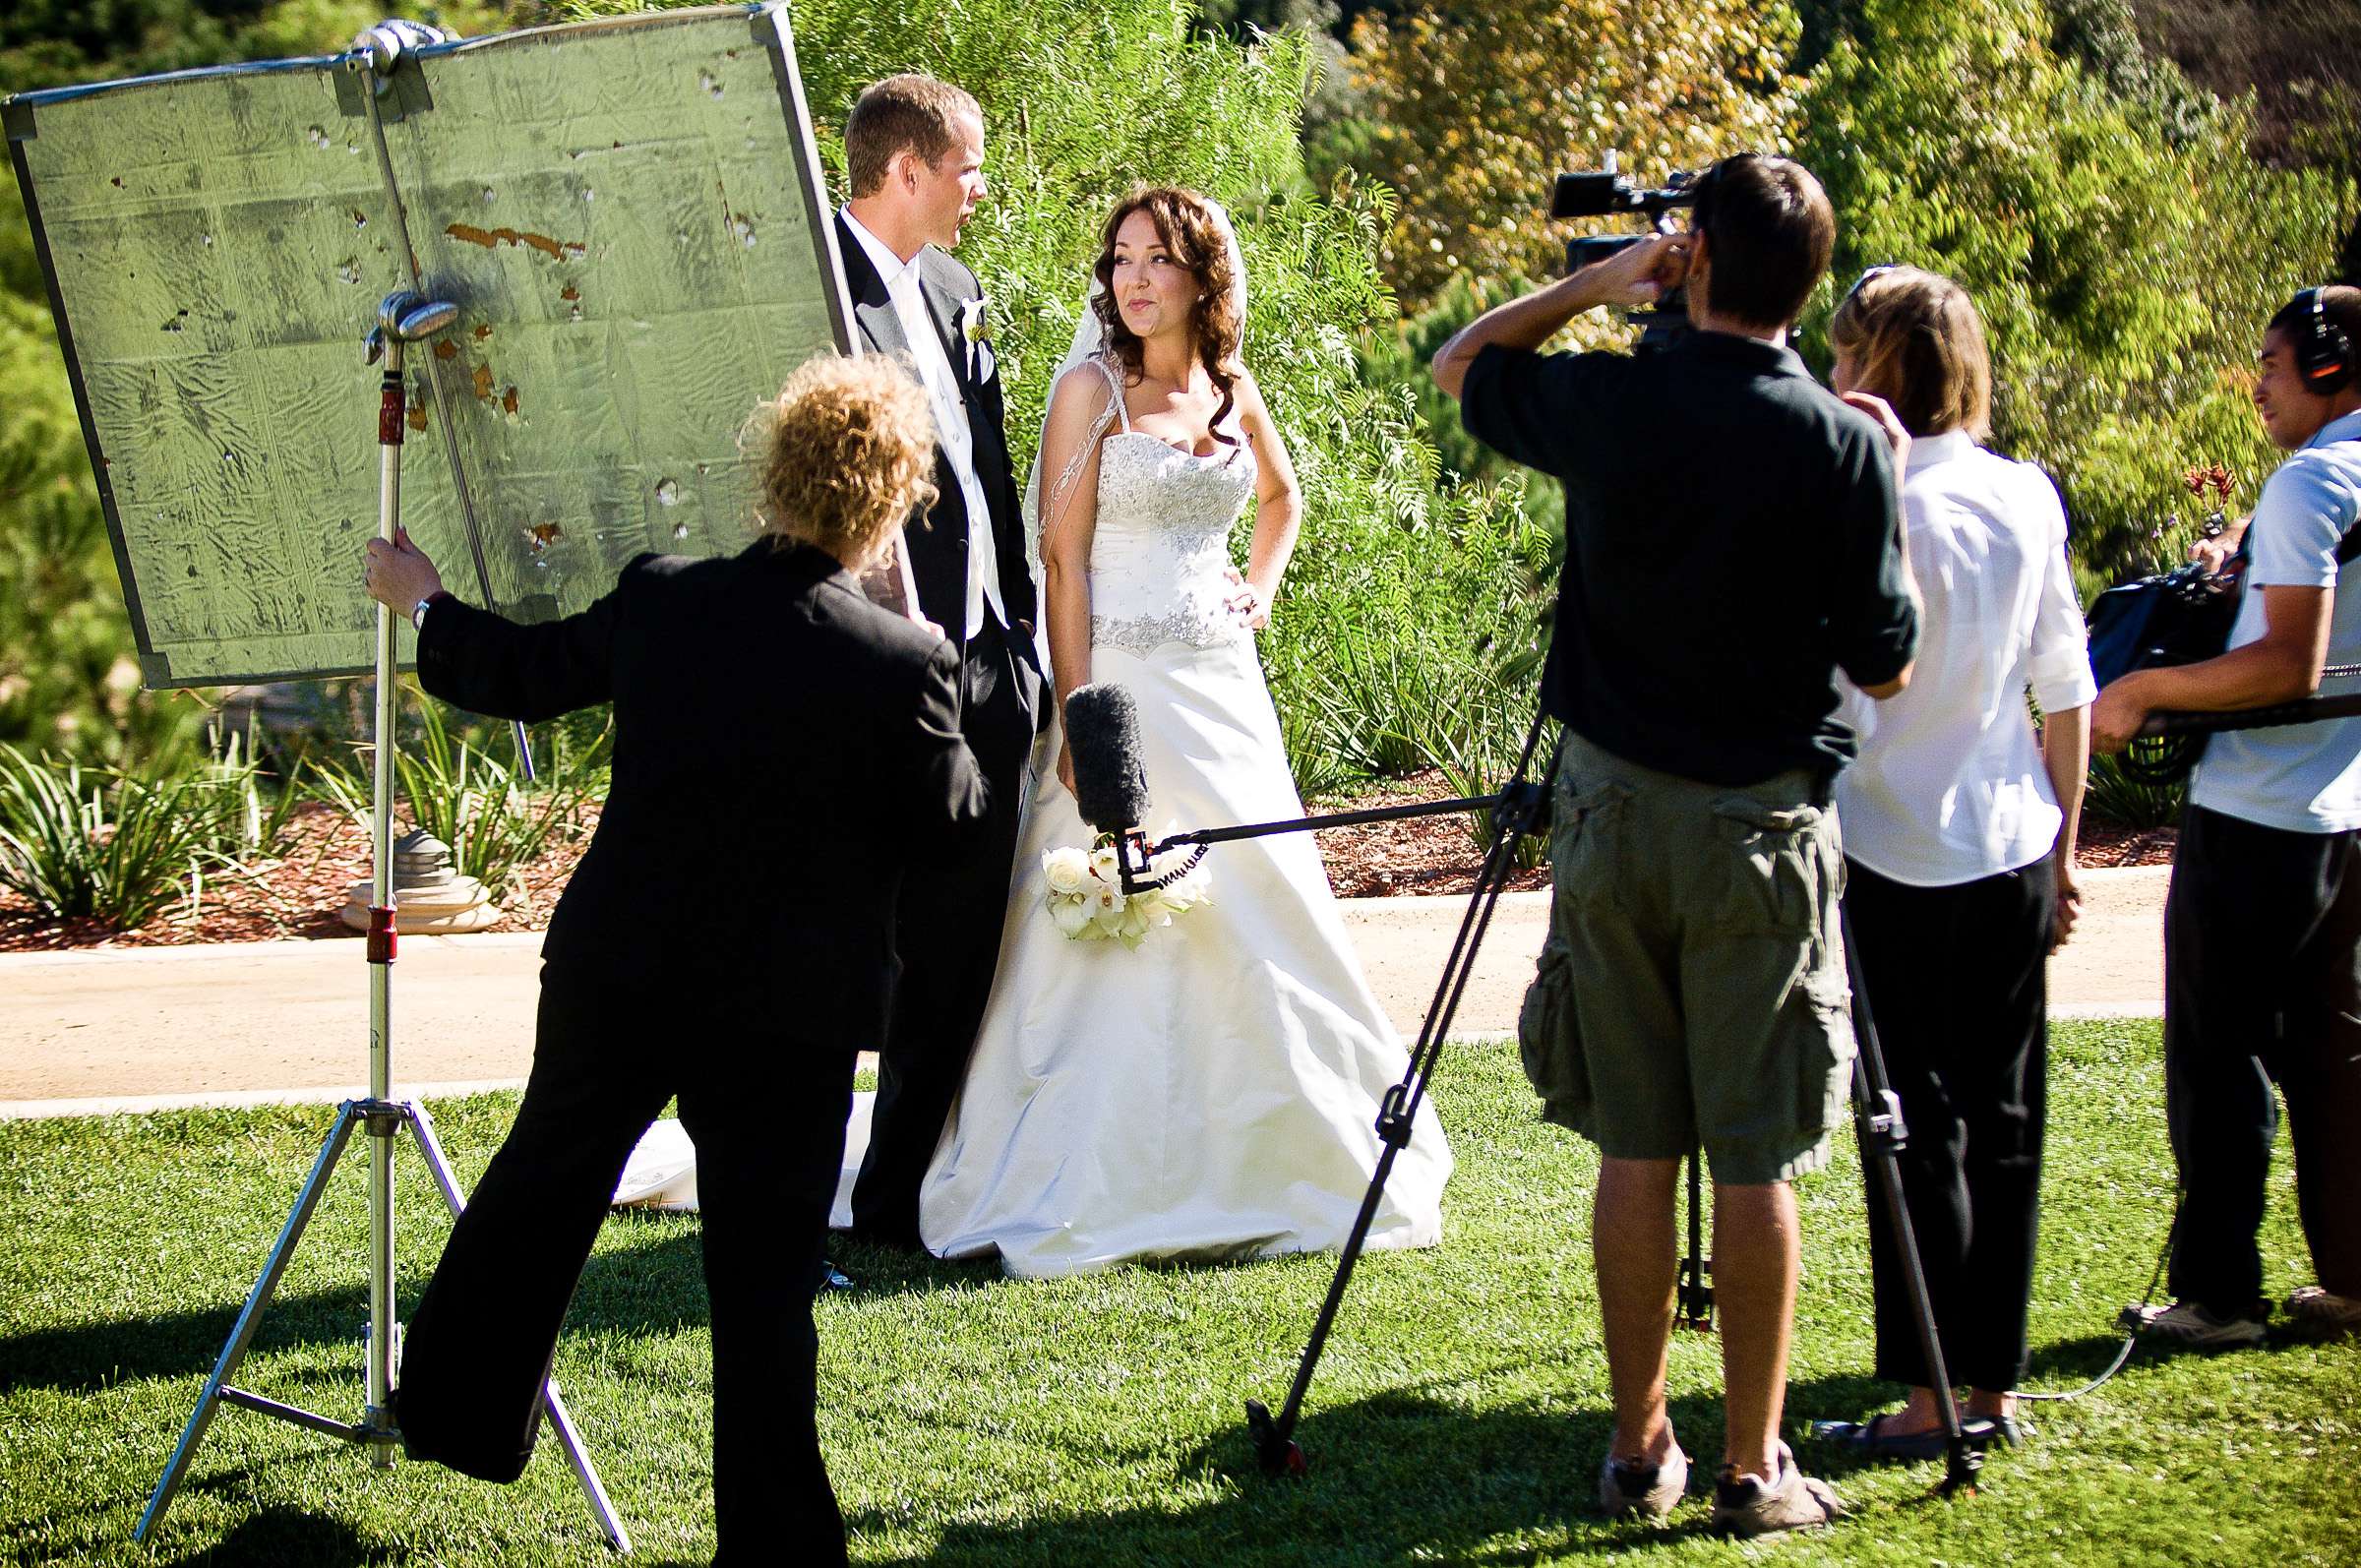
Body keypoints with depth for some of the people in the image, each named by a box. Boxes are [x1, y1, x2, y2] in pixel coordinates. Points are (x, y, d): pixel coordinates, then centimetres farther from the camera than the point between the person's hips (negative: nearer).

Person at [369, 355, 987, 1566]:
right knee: (763, 1270, 5)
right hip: (786, 1012, -3)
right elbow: (953, 819, -4)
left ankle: (456, 1413, 40)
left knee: (538, 1192, 24)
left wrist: (426, 606, 26)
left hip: (615, 972, 3)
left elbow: (522, 674, 7)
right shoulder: (903, 665, -17)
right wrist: (949, 727, 15)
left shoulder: (660, 605, -8)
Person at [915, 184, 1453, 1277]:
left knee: (1255, 917, 7)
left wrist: (1263, 585, 12)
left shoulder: (1231, 389, 10)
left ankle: (1265, 1166, 19)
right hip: (1126, 683, -5)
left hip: (1221, 685, 5)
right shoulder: (1092, 389, -6)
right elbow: (1063, 561, -10)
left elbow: (1283, 495, 31)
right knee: (1125, 924, -7)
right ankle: (1105, 1189, -1)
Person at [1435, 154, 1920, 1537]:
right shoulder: (1840, 444, -10)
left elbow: (1462, 363, 15)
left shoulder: (1608, 402, -5)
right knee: (1757, 1158, 3)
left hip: (1614, 808, 2)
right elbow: (1886, 666, -4)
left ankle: (1640, 1449, 17)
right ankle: (1756, 1470, 7)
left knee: (1634, 1148, 10)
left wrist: (1596, 287, 10)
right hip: (1763, 822, -2)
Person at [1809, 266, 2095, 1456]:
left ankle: (1924, 1399, 1)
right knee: (2003, 1122, 10)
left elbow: (1845, 692, -16)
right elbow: (2066, 690, 11)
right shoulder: (2031, 498, 6)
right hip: (2015, 854, 6)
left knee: (1917, 1127, -2)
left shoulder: (1877, 503, -14)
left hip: (1902, 860, -6)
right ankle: (1994, 1381, 16)